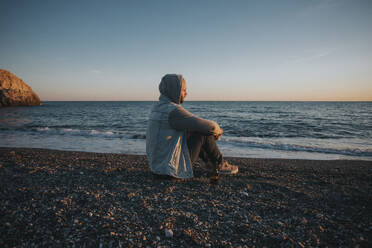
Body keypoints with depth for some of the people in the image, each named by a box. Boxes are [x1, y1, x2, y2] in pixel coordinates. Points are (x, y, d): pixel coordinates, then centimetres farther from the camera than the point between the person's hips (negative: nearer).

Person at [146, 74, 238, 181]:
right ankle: (220, 164, 15)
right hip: (173, 167, -9)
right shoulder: (174, 111, -22)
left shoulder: (158, 107, 7)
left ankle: (212, 166, 20)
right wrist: (218, 129, 3)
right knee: (203, 133, -6)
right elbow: (209, 126, -22)